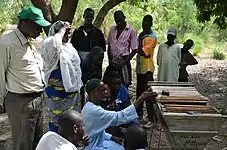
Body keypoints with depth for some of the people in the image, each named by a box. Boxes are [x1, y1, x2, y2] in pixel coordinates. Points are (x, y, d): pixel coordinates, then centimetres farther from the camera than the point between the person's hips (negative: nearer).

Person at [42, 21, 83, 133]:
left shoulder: (69, 46, 10)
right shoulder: (52, 48, -16)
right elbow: (53, 42, -43)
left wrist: (78, 85, 20)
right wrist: (63, 29, -26)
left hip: (73, 91, 8)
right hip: (58, 93, -8)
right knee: (57, 121, 2)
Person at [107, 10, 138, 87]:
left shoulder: (131, 31, -3)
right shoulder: (112, 29, 10)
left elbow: (134, 50, -4)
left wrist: (124, 62, -12)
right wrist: (110, 60, 2)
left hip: (123, 63, -4)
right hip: (112, 63, 4)